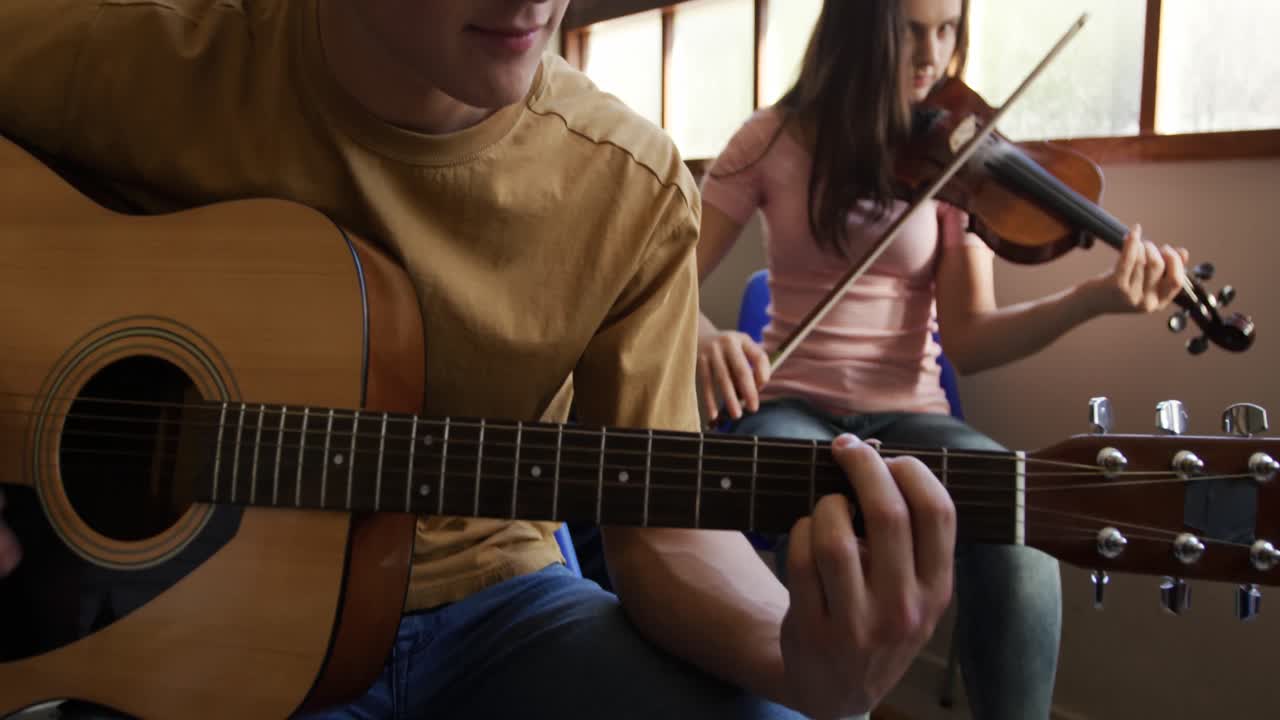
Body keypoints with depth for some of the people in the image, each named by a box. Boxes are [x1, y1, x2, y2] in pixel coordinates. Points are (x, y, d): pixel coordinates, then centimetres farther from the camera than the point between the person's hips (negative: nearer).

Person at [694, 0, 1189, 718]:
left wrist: (1091, 298, -24)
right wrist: (703, 337, -26)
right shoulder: (776, 139, 0)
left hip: (908, 415, 1)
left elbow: (967, 338, -7)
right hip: (790, 405, -1)